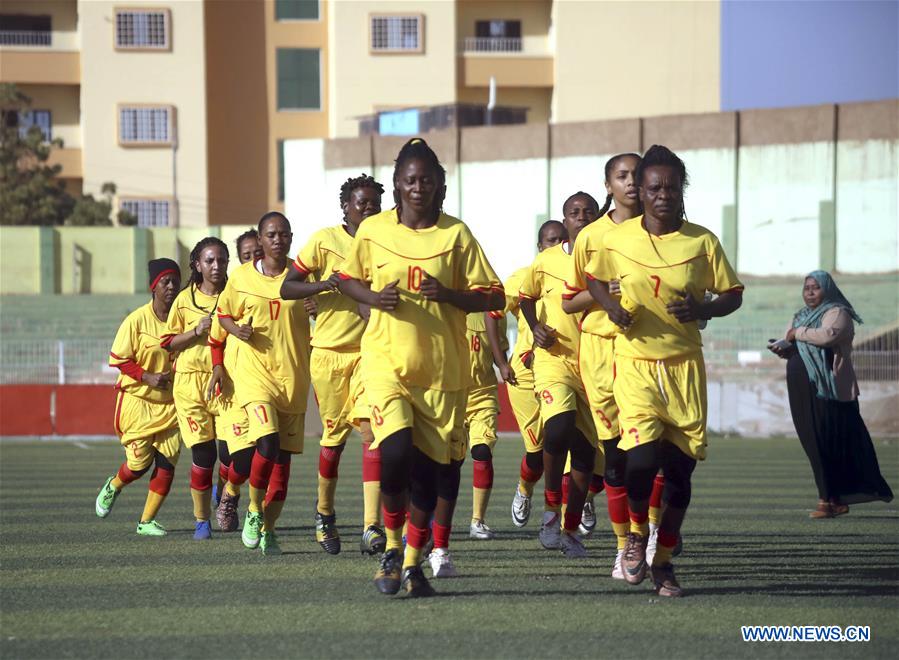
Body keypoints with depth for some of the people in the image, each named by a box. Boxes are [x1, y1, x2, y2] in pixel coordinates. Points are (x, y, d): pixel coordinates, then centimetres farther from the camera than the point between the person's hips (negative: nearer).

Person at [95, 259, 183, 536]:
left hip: (171, 403, 4)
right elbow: (119, 359, -7)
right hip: (137, 399, -4)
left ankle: (147, 521, 6)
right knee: (139, 463, -3)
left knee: (166, 463, -5)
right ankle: (113, 486, 31)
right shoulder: (137, 320, -11)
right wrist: (147, 377, -18)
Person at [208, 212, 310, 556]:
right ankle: (254, 511, 0)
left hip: (293, 374, 2)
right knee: (267, 442, -20)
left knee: (283, 455, 3)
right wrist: (238, 329, 1)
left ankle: (268, 528, 13)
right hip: (254, 370, -2)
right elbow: (223, 315, 16)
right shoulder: (241, 277, 4)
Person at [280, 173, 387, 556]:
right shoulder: (325, 241, -4)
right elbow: (286, 289, -5)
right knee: (334, 435, 8)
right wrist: (327, 283, -19)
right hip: (329, 352, -2)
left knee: (373, 430, -13)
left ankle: (372, 526, -18)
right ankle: (324, 513, 31)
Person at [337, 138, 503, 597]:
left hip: (440, 368, 1)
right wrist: (374, 298, -4)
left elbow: (492, 297, 1)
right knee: (395, 451, -20)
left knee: (430, 467, 3)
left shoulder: (456, 235, -1)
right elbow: (347, 279, 17)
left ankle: (413, 563, 19)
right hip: (386, 362, -1)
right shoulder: (373, 231, 2)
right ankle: (392, 545, 3)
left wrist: (448, 295, -16)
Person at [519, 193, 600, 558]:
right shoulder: (546, 261, 1)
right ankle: (551, 508, -7)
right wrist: (536, 327, 2)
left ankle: (570, 528, 19)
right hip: (555, 359, -2)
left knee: (586, 449, 5)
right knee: (559, 426, -26)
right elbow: (526, 296, 17)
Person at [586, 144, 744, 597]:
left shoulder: (702, 242, -2)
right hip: (634, 360, -1)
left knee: (680, 465, 1)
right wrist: (612, 307, -4)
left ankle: (664, 559, 17)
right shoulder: (617, 240, -1)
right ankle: (637, 533, 9)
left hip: (685, 363, 1)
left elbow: (732, 295, 6)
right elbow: (594, 279, 16)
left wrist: (702, 310, -14)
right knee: (642, 453, -19)